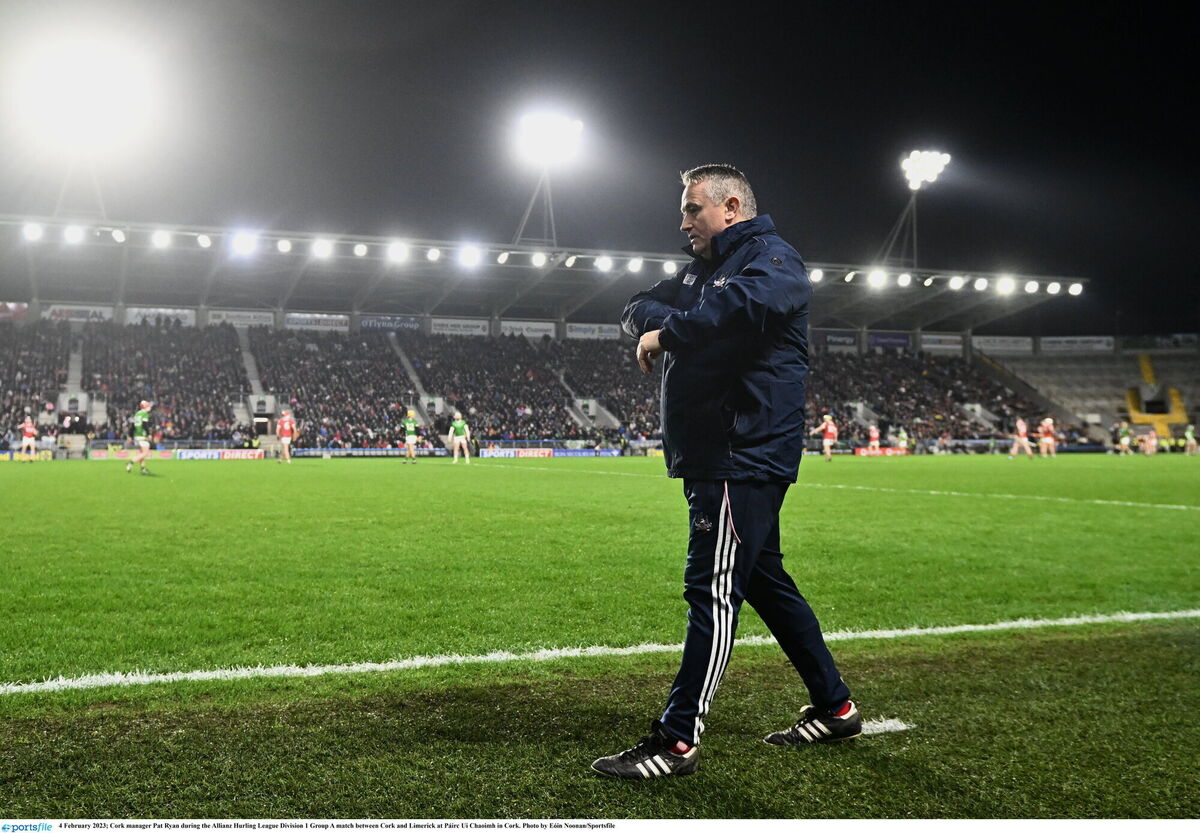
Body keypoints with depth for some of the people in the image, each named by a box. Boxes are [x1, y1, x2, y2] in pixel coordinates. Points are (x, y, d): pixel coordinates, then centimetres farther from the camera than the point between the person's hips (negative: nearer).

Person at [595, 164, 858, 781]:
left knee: (712, 591, -10)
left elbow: (744, 299, -31)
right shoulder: (701, 270, 23)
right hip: (716, 456, 10)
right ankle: (834, 708, 26)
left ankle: (677, 741, -8)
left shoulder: (771, 259, -8)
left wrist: (668, 332, -20)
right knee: (765, 581, 15)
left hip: (744, 457, -10)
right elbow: (638, 309, 18)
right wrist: (662, 320, -6)